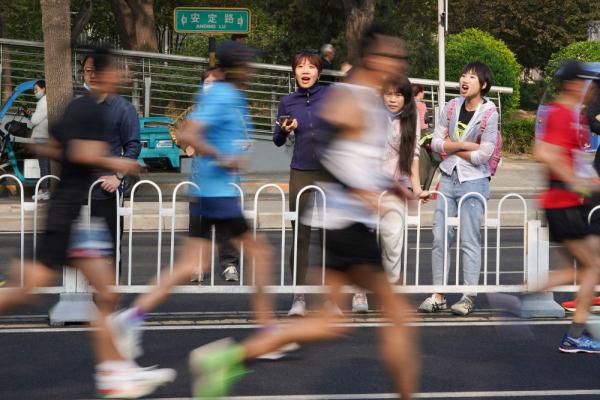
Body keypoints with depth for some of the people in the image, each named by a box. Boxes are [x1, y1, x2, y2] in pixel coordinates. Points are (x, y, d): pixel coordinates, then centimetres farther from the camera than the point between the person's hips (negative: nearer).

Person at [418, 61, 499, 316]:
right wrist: (464, 145, -13)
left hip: (473, 181, -5)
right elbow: (435, 142, 1)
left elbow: (482, 156, -16)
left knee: (469, 241, -2)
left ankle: (469, 297, 6)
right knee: (439, 237, 4)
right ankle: (438, 296, 10)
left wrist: (450, 146, -7)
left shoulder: (489, 114, -12)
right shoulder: (452, 107, 4)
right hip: (448, 177, 5)